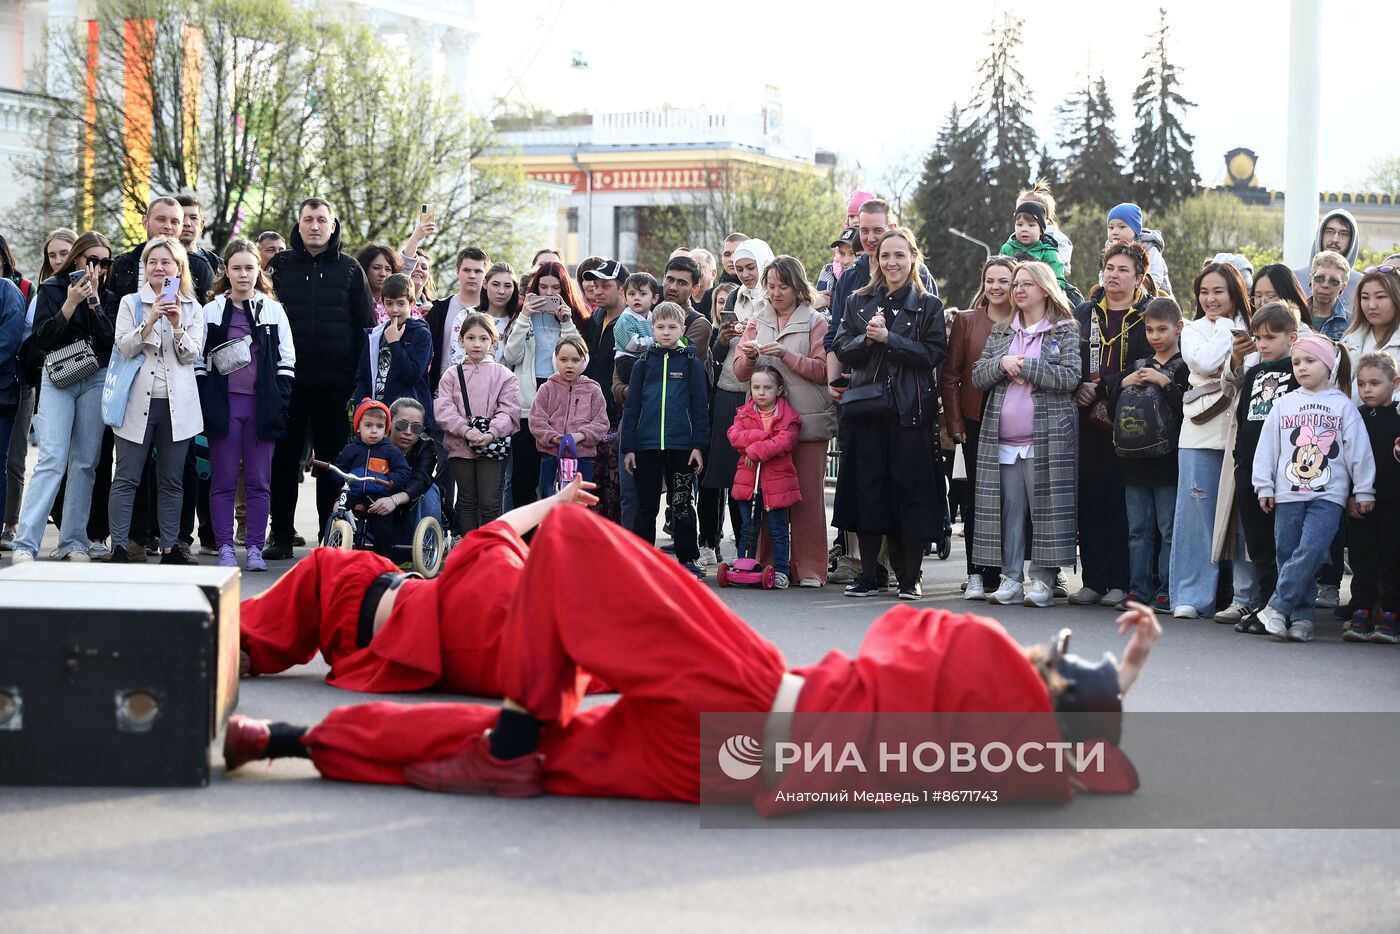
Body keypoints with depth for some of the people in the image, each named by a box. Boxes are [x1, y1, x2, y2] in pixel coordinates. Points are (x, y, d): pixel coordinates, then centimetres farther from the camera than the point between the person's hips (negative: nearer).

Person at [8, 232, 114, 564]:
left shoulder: (106, 296, 10)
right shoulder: (52, 289, 2)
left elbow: (110, 340, -3)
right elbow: (41, 341, -6)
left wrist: (94, 300, -12)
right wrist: (70, 304, -16)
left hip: (96, 379, 3)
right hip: (57, 377, -3)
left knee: (85, 462, 2)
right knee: (52, 459, -14)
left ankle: (73, 542, 7)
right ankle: (24, 543, -16)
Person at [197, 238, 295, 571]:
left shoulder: (273, 310, 9)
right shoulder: (212, 311, 6)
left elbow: (286, 362, 8)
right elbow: (198, 361, 4)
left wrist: (280, 403, -3)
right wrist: (205, 404, -5)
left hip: (262, 403, 1)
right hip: (223, 403, -1)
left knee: (259, 481, 2)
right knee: (223, 480, 0)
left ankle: (254, 547, 6)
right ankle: (225, 548, 4)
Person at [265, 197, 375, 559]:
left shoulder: (349, 269, 6)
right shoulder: (280, 265, 7)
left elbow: (365, 326, 7)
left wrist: (360, 380, -1)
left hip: (335, 382, -1)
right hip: (289, 378, 1)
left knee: (332, 460, 4)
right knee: (285, 457, 4)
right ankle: (281, 535, 10)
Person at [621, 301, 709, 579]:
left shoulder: (692, 363, 4)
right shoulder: (643, 364, 7)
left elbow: (699, 407, 2)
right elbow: (631, 407, 7)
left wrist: (699, 445, -5)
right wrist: (628, 447, 1)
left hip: (681, 445, -1)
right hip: (647, 446, 1)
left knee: (682, 504, 4)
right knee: (646, 505, 6)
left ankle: (687, 559, 9)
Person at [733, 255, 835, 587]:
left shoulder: (815, 322, 4)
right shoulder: (758, 321, 15)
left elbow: (822, 370, -5)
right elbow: (740, 372, 11)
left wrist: (785, 355, -15)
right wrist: (749, 357, -11)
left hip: (808, 420, -3)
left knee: (808, 494, -3)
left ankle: (810, 567, 1)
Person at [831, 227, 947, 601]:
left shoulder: (929, 306, 4)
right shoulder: (859, 302, 13)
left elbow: (935, 354, -8)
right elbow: (842, 350, 5)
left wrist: (888, 339, -14)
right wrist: (866, 338, -14)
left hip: (912, 412, -3)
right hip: (866, 409, 3)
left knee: (912, 489, -2)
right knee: (866, 489, 3)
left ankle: (910, 576, 7)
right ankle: (868, 574, 12)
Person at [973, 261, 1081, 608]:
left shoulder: (1066, 332, 3)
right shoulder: (1000, 333, 18)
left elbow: (1070, 378, -9)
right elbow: (978, 376, 11)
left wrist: (1027, 368, -12)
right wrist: (1002, 364, -8)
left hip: (1047, 439, -4)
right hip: (1002, 440, 5)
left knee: (1046, 509, -4)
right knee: (1008, 509, 4)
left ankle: (1043, 580, 0)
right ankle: (1011, 579, 8)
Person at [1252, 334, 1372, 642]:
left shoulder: (1342, 406, 5)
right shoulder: (1284, 405, 9)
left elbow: (1359, 449, 5)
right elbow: (1267, 447, 10)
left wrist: (1363, 492, 4)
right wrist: (1264, 487, 6)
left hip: (1328, 494, -3)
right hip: (1288, 494, 3)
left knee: (1311, 550, -19)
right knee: (1288, 555, 1)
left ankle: (1277, 607, -13)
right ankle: (1301, 618, 8)